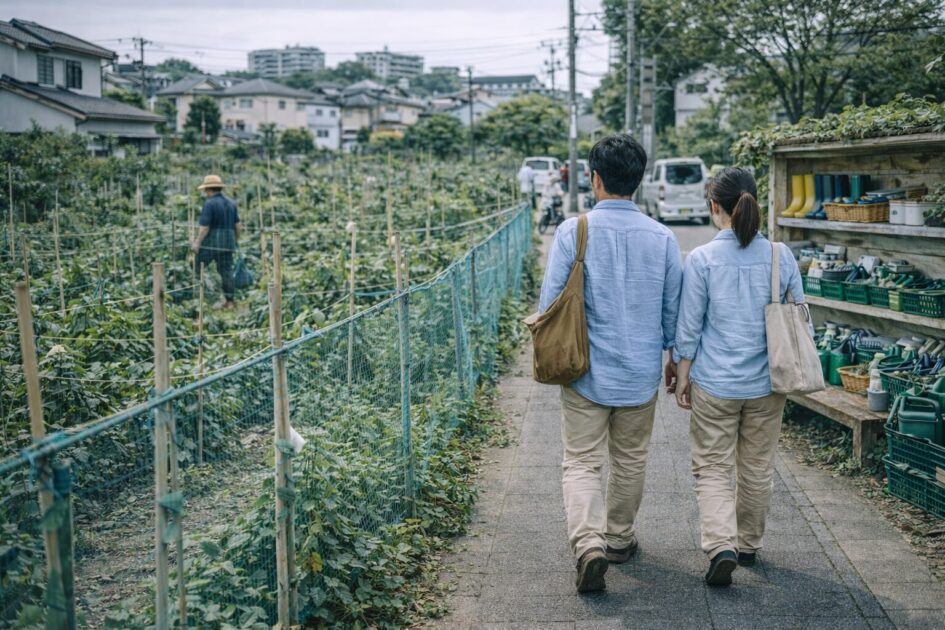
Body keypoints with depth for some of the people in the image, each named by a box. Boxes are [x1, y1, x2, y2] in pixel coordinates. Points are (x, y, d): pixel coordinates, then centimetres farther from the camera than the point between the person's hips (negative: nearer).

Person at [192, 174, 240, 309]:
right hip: (227, 242, 6)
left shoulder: (209, 203, -12)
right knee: (226, 270, 7)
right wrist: (236, 239, 23)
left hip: (210, 242, -6)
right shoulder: (230, 202, 9)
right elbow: (237, 225, 10)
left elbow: (205, 227, -16)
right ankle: (229, 301, 5)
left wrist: (197, 242, -9)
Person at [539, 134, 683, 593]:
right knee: (630, 461, 19)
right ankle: (619, 539, 34)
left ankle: (589, 545, -14)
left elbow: (550, 301, -10)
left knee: (582, 463, 4)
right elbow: (673, 309, 3)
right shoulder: (662, 237, -4)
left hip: (586, 371, -2)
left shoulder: (573, 230, -12)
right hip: (640, 371, 3)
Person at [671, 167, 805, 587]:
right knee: (757, 469, 18)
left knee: (712, 468, 8)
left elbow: (688, 327, -8)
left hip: (714, 383, -3)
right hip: (767, 385, 3)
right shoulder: (781, 256, -4)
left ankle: (721, 546, -10)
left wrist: (682, 377, 3)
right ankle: (748, 545, 33)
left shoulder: (702, 259, -13)